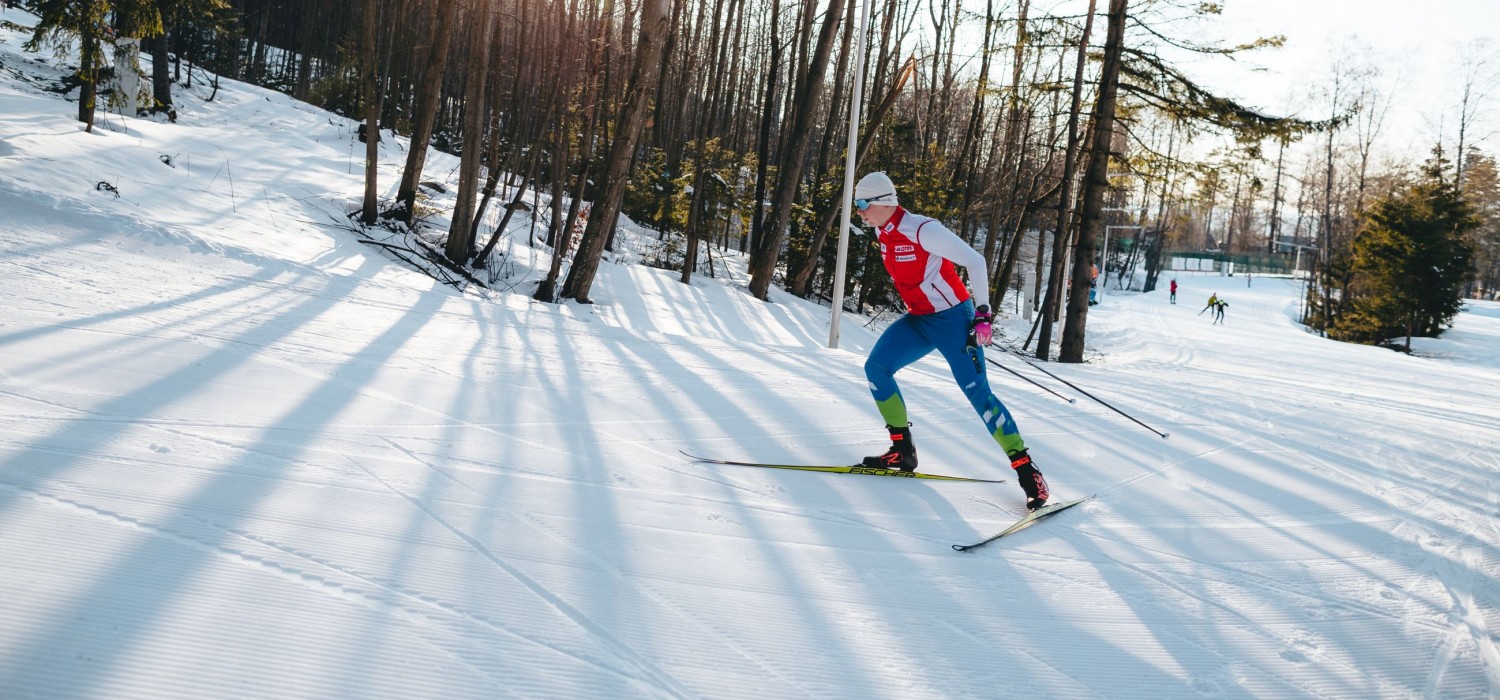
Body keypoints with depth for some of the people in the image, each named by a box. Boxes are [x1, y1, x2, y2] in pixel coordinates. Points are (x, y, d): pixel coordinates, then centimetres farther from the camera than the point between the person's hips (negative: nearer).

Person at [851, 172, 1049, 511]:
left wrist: (982, 312, -21)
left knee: (978, 394, -12)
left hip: (952, 319, -8)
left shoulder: (922, 230, -22)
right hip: (918, 320, 8)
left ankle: (1026, 470, -4)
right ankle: (902, 450, 3)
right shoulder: (883, 233, 4)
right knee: (875, 368, -6)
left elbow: (974, 261, -20)